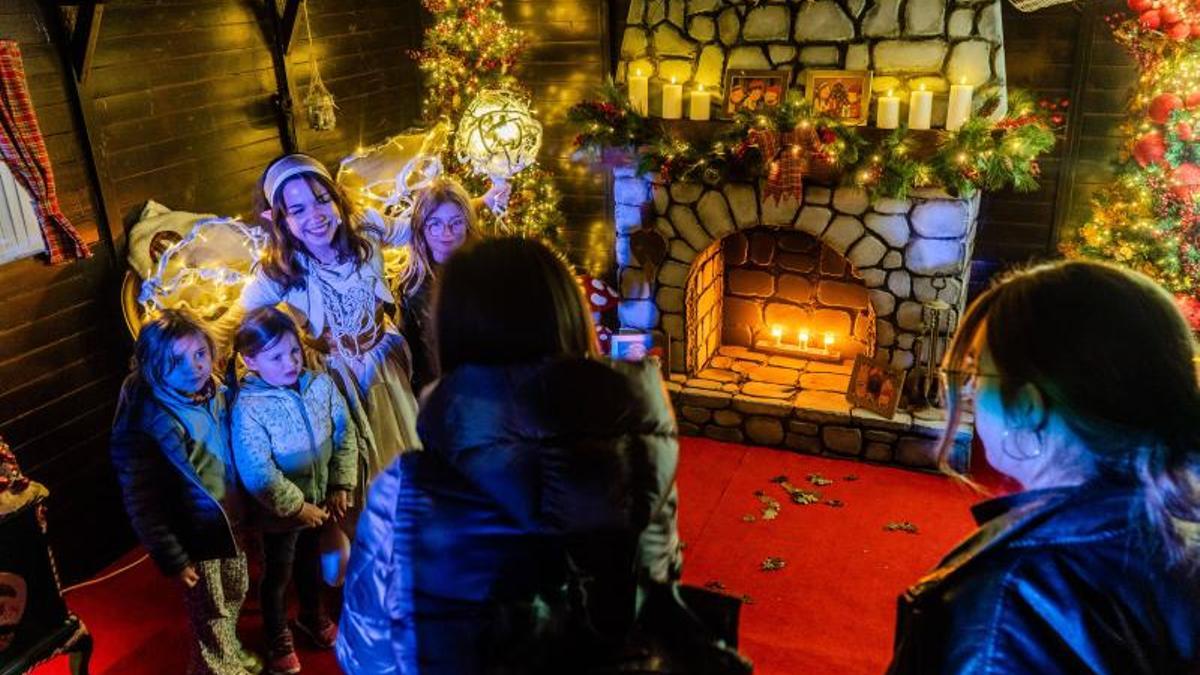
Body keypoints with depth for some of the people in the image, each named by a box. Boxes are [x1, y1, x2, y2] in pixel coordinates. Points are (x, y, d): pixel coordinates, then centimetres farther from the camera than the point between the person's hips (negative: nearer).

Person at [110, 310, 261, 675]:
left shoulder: (215, 394, -7)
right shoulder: (148, 421, -26)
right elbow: (141, 502, -21)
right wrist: (172, 558, -18)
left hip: (231, 519, 6)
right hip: (195, 533, -6)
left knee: (234, 595, 27)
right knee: (211, 613, 14)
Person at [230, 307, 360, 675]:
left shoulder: (321, 384, -14)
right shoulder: (248, 407, -28)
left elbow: (345, 434, -5)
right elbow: (258, 474, -28)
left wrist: (341, 486, -8)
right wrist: (297, 507, -20)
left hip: (320, 502, 5)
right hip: (280, 513, -5)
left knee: (311, 561, 29)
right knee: (278, 574, 19)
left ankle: (312, 615, 56)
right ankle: (278, 638, 45)